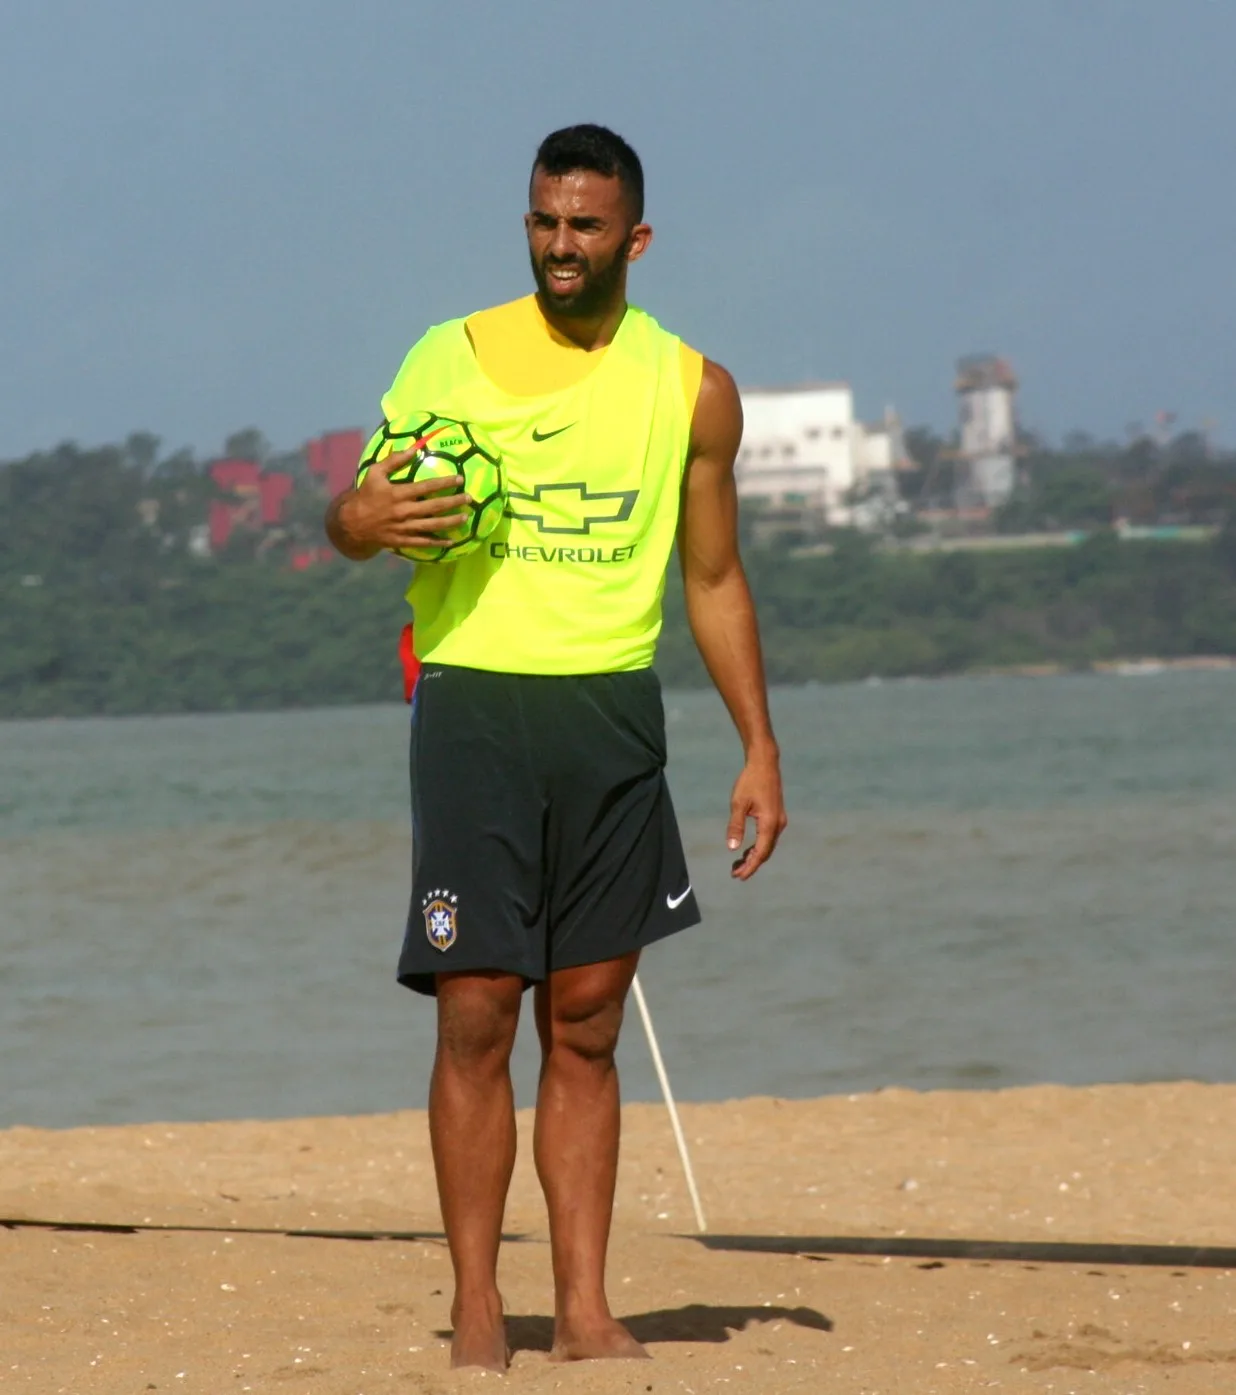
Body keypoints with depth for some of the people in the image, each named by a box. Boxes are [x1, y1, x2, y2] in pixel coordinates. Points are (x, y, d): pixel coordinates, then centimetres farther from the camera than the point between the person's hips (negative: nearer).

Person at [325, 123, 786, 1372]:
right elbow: (355, 511, 9)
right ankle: (475, 1309, -1)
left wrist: (758, 745, 9)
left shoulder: (690, 389, 9)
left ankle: (583, 1306, 6)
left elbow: (715, 580, 15)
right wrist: (364, 521, -16)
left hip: (612, 715, 2)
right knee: (475, 1013, -6)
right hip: (475, 704, -2)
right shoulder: (451, 358, 4)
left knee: (586, 1024, 3)